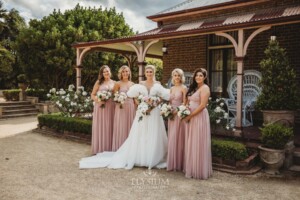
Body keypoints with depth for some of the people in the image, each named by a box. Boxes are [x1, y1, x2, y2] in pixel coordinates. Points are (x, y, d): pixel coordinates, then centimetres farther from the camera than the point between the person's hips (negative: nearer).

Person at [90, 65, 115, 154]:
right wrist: (98, 100, -15)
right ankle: (99, 148, 11)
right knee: (100, 127, 1)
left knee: (109, 127, 4)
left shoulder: (114, 83, 11)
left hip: (110, 108, 2)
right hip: (100, 107, -2)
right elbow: (92, 95, 3)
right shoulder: (98, 82, 4)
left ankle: (108, 148, 15)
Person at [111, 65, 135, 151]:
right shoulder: (118, 84, -1)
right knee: (121, 127, -1)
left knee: (130, 127, 8)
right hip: (121, 108, -4)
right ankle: (120, 148, 9)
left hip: (131, 108, 4)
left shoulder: (132, 84, 12)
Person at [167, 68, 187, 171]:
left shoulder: (183, 88, -5)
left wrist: (176, 110, -19)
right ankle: (171, 162, 19)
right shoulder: (172, 88, 15)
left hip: (179, 115, -6)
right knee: (171, 138, 9)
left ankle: (178, 163, 8)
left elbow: (184, 103, -10)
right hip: (171, 114, 6)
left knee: (177, 138, -3)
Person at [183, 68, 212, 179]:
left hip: (200, 117, -9)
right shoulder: (194, 87, 16)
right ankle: (192, 168, 24)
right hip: (191, 118, 9)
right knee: (192, 144, 13)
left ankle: (200, 170, 12)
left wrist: (190, 116, -15)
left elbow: (202, 105, -18)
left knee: (198, 144, -1)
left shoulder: (205, 88, -10)